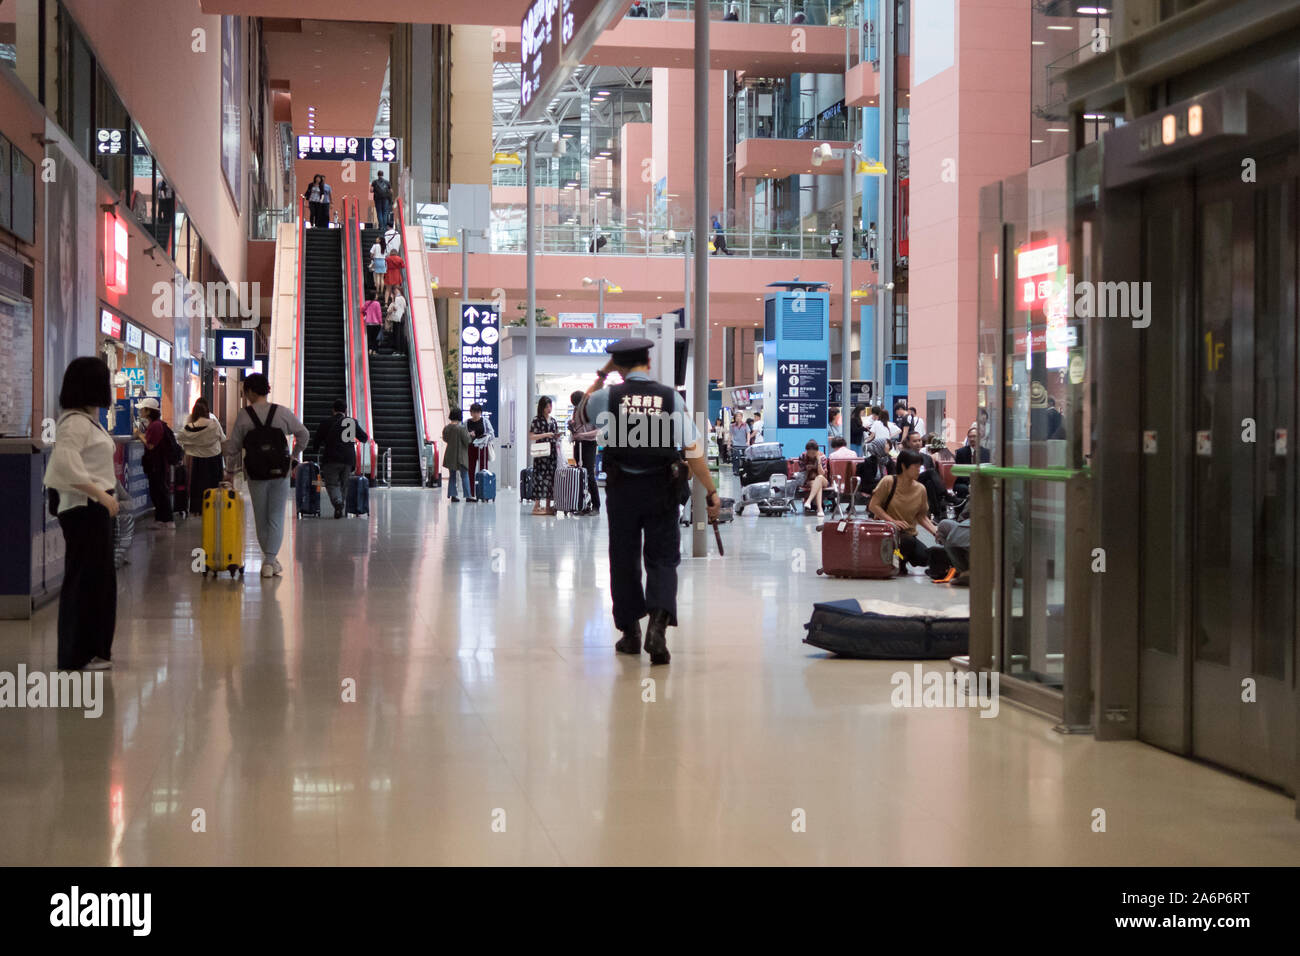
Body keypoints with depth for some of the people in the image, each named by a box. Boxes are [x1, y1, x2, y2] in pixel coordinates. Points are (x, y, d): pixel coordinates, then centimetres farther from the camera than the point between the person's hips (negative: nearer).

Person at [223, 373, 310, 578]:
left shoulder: (243, 415, -5)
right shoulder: (282, 413, -4)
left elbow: (233, 446, 0)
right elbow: (304, 434, 4)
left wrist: (231, 471, 12)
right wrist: (295, 455, 19)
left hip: (255, 475, 0)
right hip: (280, 472, 0)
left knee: (261, 518, 14)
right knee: (276, 517, 4)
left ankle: (268, 559, 21)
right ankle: (270, 561, -5)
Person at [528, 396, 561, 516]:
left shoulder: (553, 421, 15)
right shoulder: (536, 421, -2)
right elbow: (531, 437, -7)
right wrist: (545, 435, -15)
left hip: (552, 453, 6)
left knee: (551, 477, 4)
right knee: (540, 477, -8)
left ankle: (548, 506, 8)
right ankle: (537, 505, -7)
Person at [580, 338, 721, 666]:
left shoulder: (609, 396, -4)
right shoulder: (671, 397, -4)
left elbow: (584, 405, 22)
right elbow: (692, 449, -10)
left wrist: (602, 373, 26)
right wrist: (711, 492, -7)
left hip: (622, 488, 1)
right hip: (662, 490, 0)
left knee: (624, 559, 14)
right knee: (662, 559, 5)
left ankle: (630, 632, 23)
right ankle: (658, 626, -17)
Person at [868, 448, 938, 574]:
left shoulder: (920, 489, 3)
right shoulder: (888, 482, -9)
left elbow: (921, 516, 10)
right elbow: (873, 506, -10)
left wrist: (935, 531, -7)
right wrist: (892, 521, -20)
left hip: (909, 534, 5)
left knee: (925, 559, -20)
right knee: (908, 540, -37)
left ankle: (903, 557, 13)